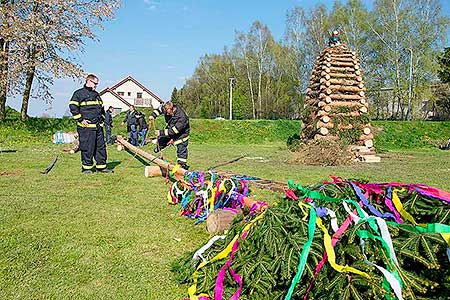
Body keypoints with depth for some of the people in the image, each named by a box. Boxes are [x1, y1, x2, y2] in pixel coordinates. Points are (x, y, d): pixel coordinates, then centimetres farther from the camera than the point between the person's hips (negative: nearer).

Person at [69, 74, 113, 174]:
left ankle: (101, 166, 15)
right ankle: (86, 167, 7)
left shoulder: (96, 94, 21)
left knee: (101, 146, 8)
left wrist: (102, 119, 20)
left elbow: (102, 108, 30)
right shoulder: (79, 93, -3)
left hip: (98, 126, 8)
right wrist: (80, 119, -13)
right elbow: (73, 106, -10)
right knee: (87, 147, -4)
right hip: (86, 126, -7)